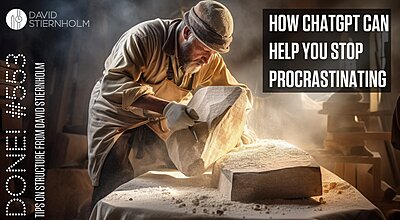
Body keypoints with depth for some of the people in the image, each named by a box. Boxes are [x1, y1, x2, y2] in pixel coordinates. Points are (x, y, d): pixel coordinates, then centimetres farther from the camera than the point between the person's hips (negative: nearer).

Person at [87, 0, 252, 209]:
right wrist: (166, 108, -52)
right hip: (117, 119, -5)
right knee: (115, 194, -14)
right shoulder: (144, 37, -28)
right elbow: (113, 85, -40)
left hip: (157, 126, 5)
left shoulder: (211, 61, -10)